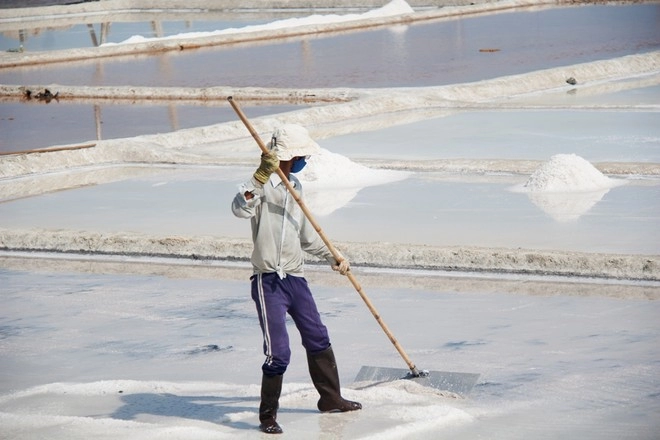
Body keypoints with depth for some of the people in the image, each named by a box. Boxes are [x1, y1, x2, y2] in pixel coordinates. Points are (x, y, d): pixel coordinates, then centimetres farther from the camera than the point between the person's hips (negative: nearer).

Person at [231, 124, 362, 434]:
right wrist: (260, 178, -47)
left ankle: (331, 399, 35)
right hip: (268, 282, -8)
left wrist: (332, 257, 22)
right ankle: (268, 415, 8)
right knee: (278, 353, -8)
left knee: (318, 339, 17)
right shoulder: (262, 185, -14)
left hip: (296, 278, 8)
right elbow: (240, 209, -37)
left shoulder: (295, 186, 12)